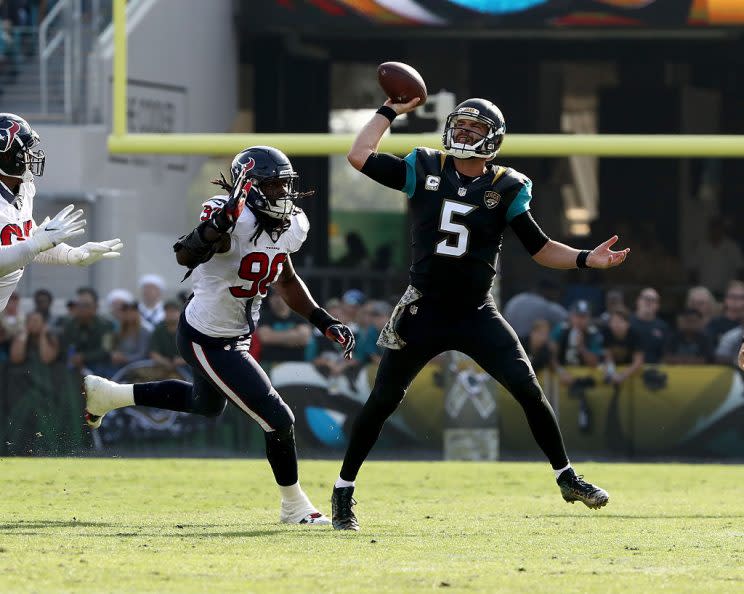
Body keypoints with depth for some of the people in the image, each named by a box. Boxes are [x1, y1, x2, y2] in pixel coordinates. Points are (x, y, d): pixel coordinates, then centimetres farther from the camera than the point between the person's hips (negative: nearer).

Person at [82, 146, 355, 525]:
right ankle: (295, 508, 16)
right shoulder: (237, 221, -29)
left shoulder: (291, 227, -2)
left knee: (206, 405, 34)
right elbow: (185, 257, -45)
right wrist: (219, 223, -61)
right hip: (209, 343, -10)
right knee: (278, 420, -6)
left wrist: (325, 323, 11)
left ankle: (106, 394, 44)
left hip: (235, 337, 10)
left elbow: (286, 281, 16)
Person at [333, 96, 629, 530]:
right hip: (424, 312, 0)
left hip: (477, 315, 0)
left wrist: (588, 259, -12)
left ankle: (567, 478, 6)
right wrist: (391, 111, 2)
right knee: (382, 400, 2)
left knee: (528, 389, -8)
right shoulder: (425, 170, 0)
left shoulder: (506, 188, -1)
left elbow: (540, 249, 2)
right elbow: (359, 156, -3)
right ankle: (344, 490, 15)